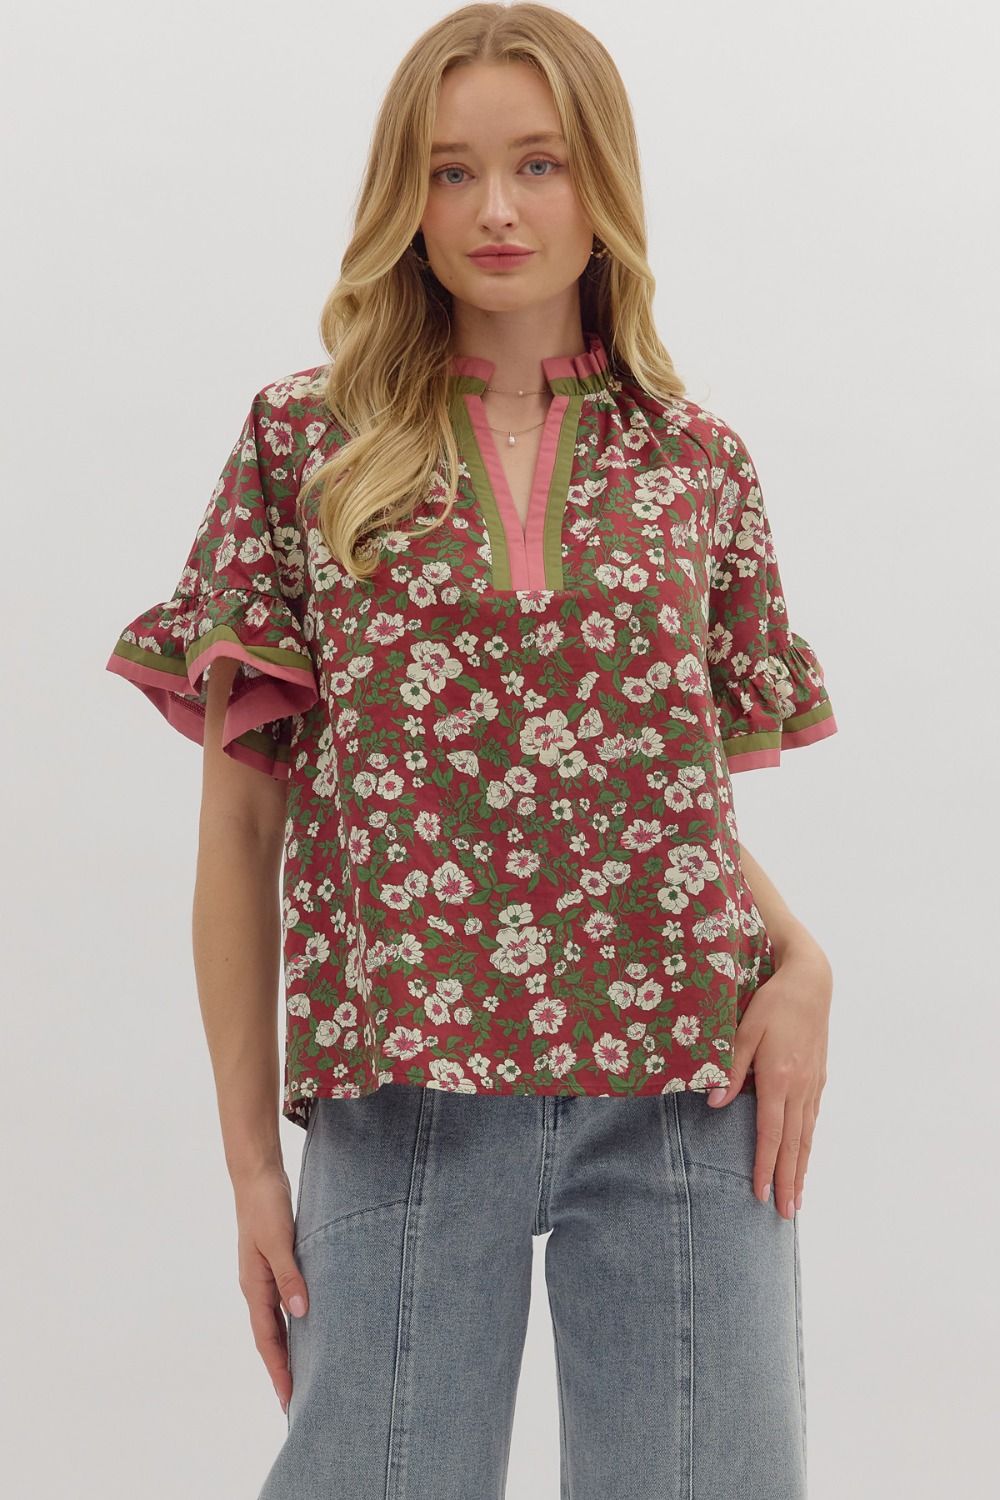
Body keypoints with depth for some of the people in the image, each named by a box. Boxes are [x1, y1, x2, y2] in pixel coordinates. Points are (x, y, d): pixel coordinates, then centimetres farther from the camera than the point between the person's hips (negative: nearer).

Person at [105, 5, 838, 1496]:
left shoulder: (698, 463, 9)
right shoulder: (305, 447, 4)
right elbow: (240, 826, 5)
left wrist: (797, 959, -5)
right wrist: (250, 1156, 2)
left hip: (687, 1090, 2)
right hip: (407, 1093, -1)